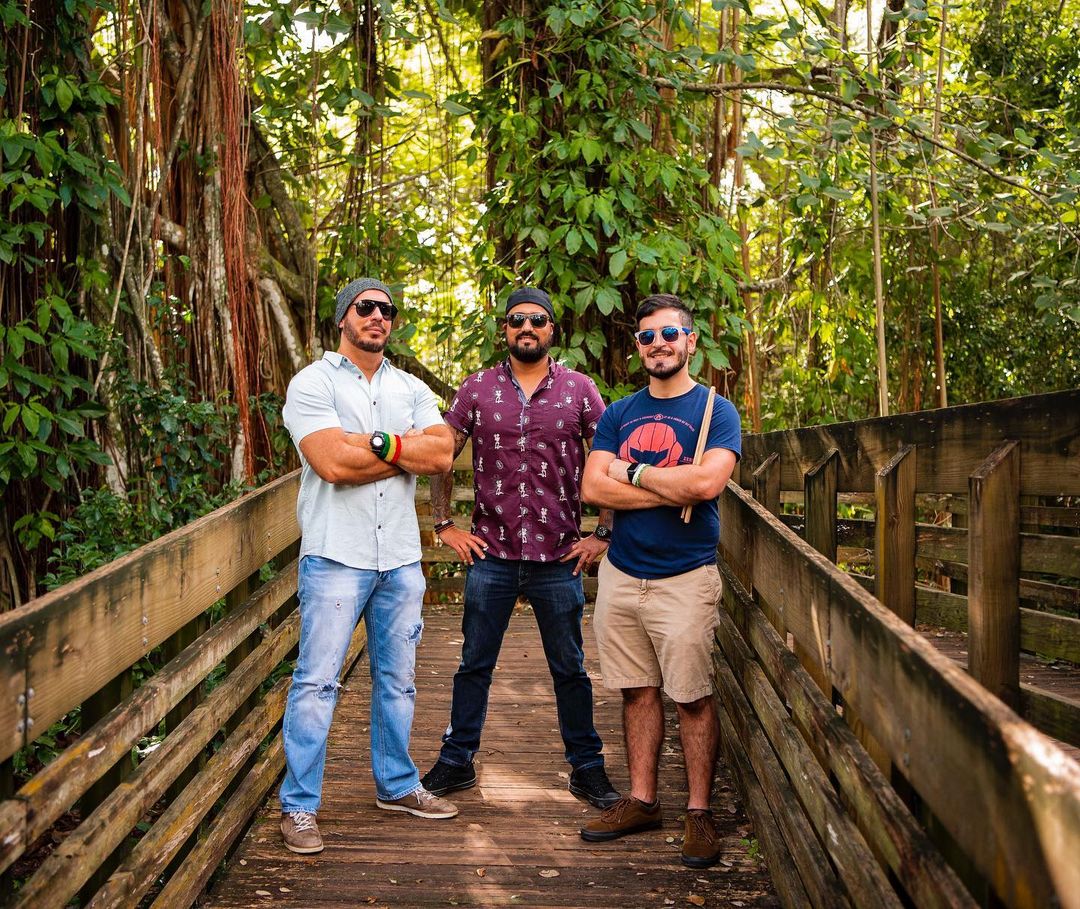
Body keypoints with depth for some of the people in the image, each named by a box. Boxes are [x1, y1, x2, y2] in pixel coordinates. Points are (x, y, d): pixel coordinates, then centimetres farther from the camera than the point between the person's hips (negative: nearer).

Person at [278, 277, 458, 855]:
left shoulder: (411, 390, 13)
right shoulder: (313, 383, -3)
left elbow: (442, 454, -3)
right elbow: (332, 463, -18)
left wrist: (379, 443, -14)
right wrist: (405, 451, -7)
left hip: (401, 557, 5)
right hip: (336, 555, -5)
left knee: (397, 678, 15)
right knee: (316, 682, -4)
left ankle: (396, 785, 29)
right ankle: (299, 806, 6)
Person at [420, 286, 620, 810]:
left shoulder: (579, 390, 2)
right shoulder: (477, 390, 4)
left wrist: (603, 534, -2)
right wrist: (444, 524, 2)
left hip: (560, 556, 0)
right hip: (490, 554, 1)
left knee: (570, 668, 10)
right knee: (474, 663, 10)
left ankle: (586, 767, 21)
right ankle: (457, 760, 23)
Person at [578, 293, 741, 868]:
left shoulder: (716, 411, -2)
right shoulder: (618, 415, 11)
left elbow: (706, 482, -20)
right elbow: (593, 488, -3)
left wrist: (631, 472, -9)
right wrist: (671, 491, -12)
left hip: (685, 578, -4)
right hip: (621, 573, 4)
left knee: (693, 697, 0)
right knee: (636, 691, 11)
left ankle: (700, 813, 10)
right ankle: (641, 801, 22)